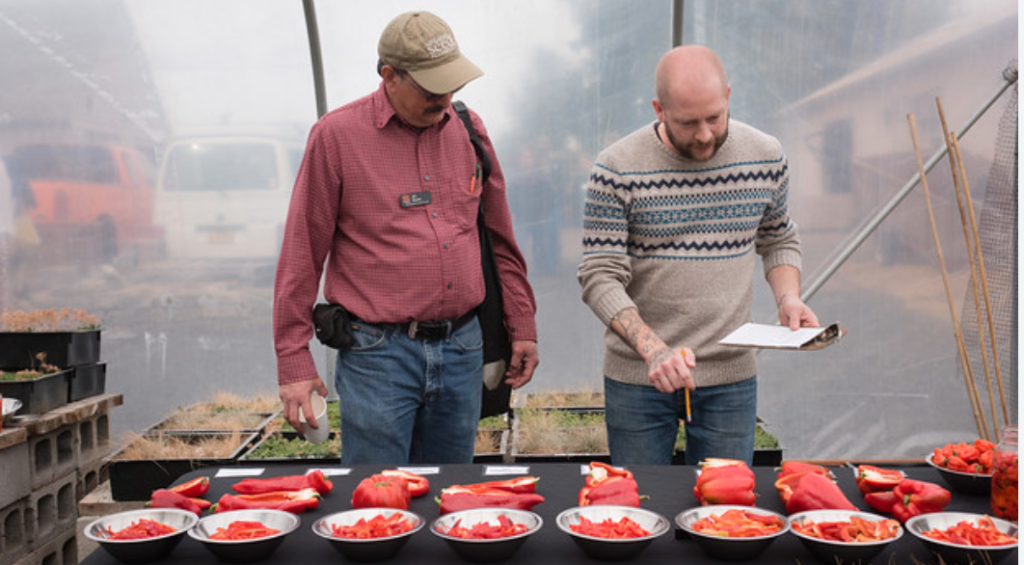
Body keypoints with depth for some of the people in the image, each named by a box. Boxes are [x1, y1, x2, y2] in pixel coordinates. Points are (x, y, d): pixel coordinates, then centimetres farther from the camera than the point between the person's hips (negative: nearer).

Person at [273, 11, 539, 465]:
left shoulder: (468, 129, 8)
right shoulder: (336, 135, -4)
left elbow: (501, 239, 16)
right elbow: (302, 254, -3)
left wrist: (522, 326, 15)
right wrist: (293, 360, -5)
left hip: (462, 347, 4)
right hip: (377, 353, -4)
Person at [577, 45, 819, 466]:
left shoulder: (766, 156, 0)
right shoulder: (617, 168, -12)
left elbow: (779, 242, 15)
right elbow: (600, 277, -13)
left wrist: (789, 298, -5)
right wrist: (654, 350, -26)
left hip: (731, 376, 2)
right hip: (637, 379, -2)